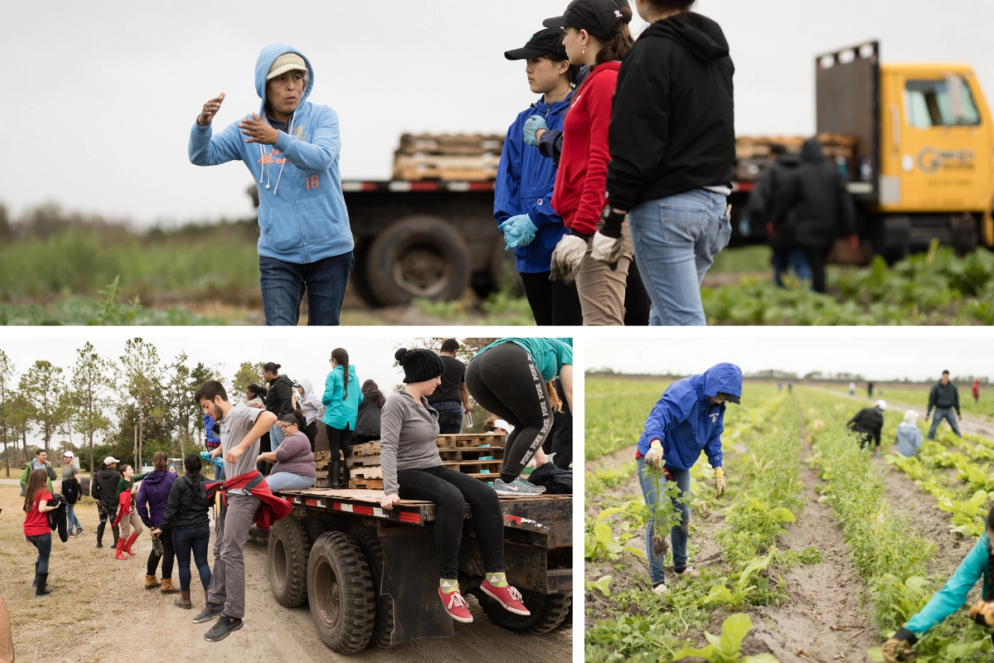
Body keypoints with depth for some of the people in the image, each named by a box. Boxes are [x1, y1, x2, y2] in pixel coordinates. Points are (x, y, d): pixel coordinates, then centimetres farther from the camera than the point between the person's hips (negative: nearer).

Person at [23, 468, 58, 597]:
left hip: (29, 531, 7)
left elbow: (26, 511, 13)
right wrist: (54, 507, -7)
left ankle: (38, 580, 29)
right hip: (41, 531, -7)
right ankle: (40, 589, 7)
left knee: (42, 554, 29)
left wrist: (25, 532, 18)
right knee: (44, 559, 5)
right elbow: (41, 508, -24)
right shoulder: (45, 491, -9)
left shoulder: (29, 492, 12)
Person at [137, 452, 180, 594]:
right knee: (169, 550, 2)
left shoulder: (147, 480, 3)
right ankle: (166, 584, 5)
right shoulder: (172, 478, -10)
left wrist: (147, 522, 1)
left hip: (155, 522, 5)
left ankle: (150, 580, 29)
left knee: (157, 549, 22)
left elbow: (140, 502, -3)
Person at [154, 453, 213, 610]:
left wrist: (162, 527, -8)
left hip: (182, 529, -4)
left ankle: (185, 600, 15)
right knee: (202, 562, 8)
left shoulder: (179, 483, -13)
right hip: (202, 528, 4)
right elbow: (209, 504, 6)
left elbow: (171, 508, -14)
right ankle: (209, 597, 1)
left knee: (184, 564, 7)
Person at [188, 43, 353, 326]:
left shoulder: (322, 117, -4)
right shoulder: (246, 129, 1)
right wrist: (203, 123, -31)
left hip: (329, 250, 0)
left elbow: (321, 159, -23)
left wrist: (277, 139, -39)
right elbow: (203, 155, -9)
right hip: (278, 255, 0)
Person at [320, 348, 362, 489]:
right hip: (350, 418, 5)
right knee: (346, 448, 9)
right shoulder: (354, 375, 10)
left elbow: (327, 396, -13)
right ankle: (348, 480, 9)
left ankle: (333, 480, -4)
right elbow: (360, 398, 11)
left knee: (334, 448, -1)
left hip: (335, 417, -5)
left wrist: (323, 400, 8)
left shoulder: (333, 374, -7)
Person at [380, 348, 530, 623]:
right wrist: (390, 490, -34)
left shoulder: (423, 402, 13)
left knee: (486, 495, -18)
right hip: (409, 475, -8)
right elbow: (388, 447, -24)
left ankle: (495, 577, -20)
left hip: (434, 469, 8)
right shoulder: (397, 403, -13)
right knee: (452, 498, -37)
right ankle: (448, 582, -32)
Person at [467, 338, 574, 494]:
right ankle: (507, 481, 0)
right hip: (509, 363, -7)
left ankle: (509, 478, 13)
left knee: (525, 425, 24)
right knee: (541, 422, 11)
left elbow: (528, 415, 46)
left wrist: (539, 456, 50)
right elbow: (571, 393, 24)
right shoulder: (563, 350, 33)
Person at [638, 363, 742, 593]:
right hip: (654, 461, -8)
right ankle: (657, 581, -6)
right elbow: (658, 416, -46)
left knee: (682, 516, 19)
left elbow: (713, 437, 10)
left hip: (680, 466, 8)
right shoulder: (683, 395, -29)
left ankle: (680, 568, 39)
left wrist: (718, 470, 2)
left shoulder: (716, 404, -2)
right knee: (658, 519, -14)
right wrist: (656, 444, -65)